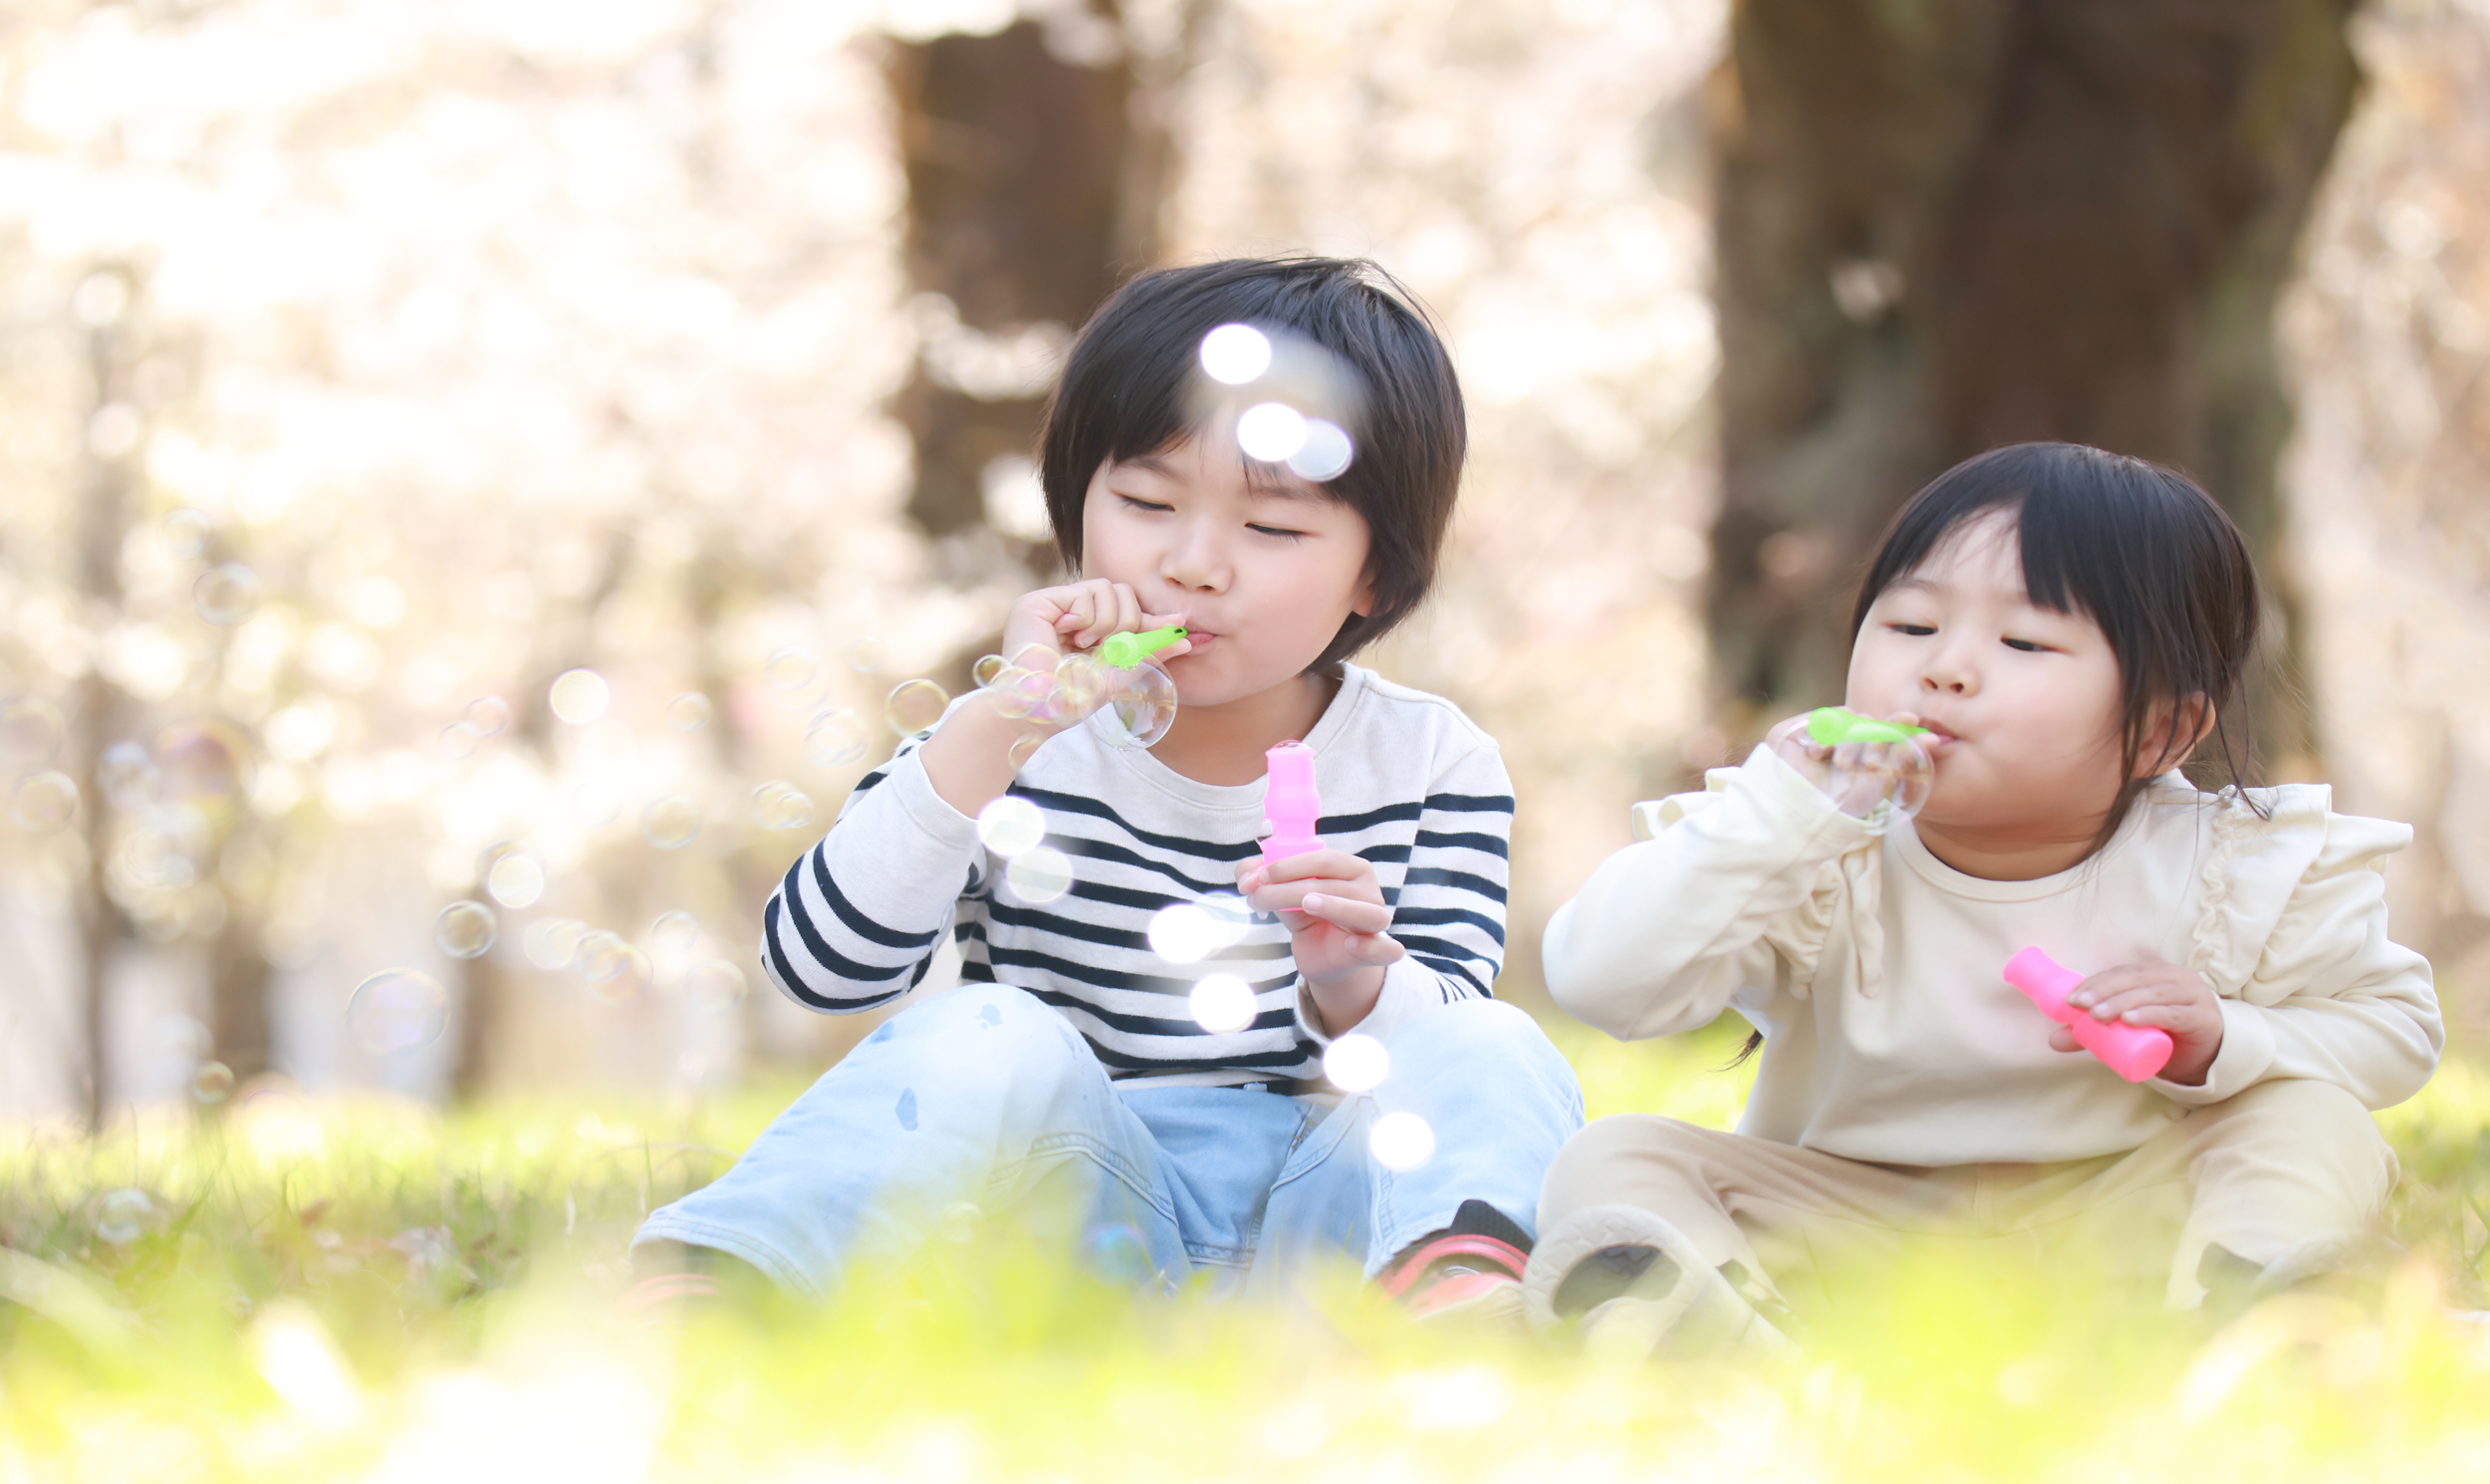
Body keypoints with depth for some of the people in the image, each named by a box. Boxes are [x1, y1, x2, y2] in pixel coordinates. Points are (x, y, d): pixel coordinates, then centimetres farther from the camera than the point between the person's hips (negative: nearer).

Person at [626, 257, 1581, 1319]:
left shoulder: (1430, 763, 6)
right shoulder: (1014, 749, 3)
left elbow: (1448, 1019, 0)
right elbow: (822, 967, -11)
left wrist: (1357, 984, -25)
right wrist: (1000, 729, -19)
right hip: (1088, 1211, -1)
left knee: (1493, 1055, -24)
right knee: (996, 1038, -30)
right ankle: (690, 1291, -45)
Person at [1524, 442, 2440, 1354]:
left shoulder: (2234, 876, -8)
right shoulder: (1816, 867, -11)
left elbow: (2394, 1027, 3)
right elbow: (1602, 981, -22)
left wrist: (2222, 1046, -18)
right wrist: (1780, 814, -30)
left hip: (2124, 1221, 0)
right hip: (1847, 1236, 0)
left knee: (2315, 1123, -20)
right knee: (1610, 1165, -21)